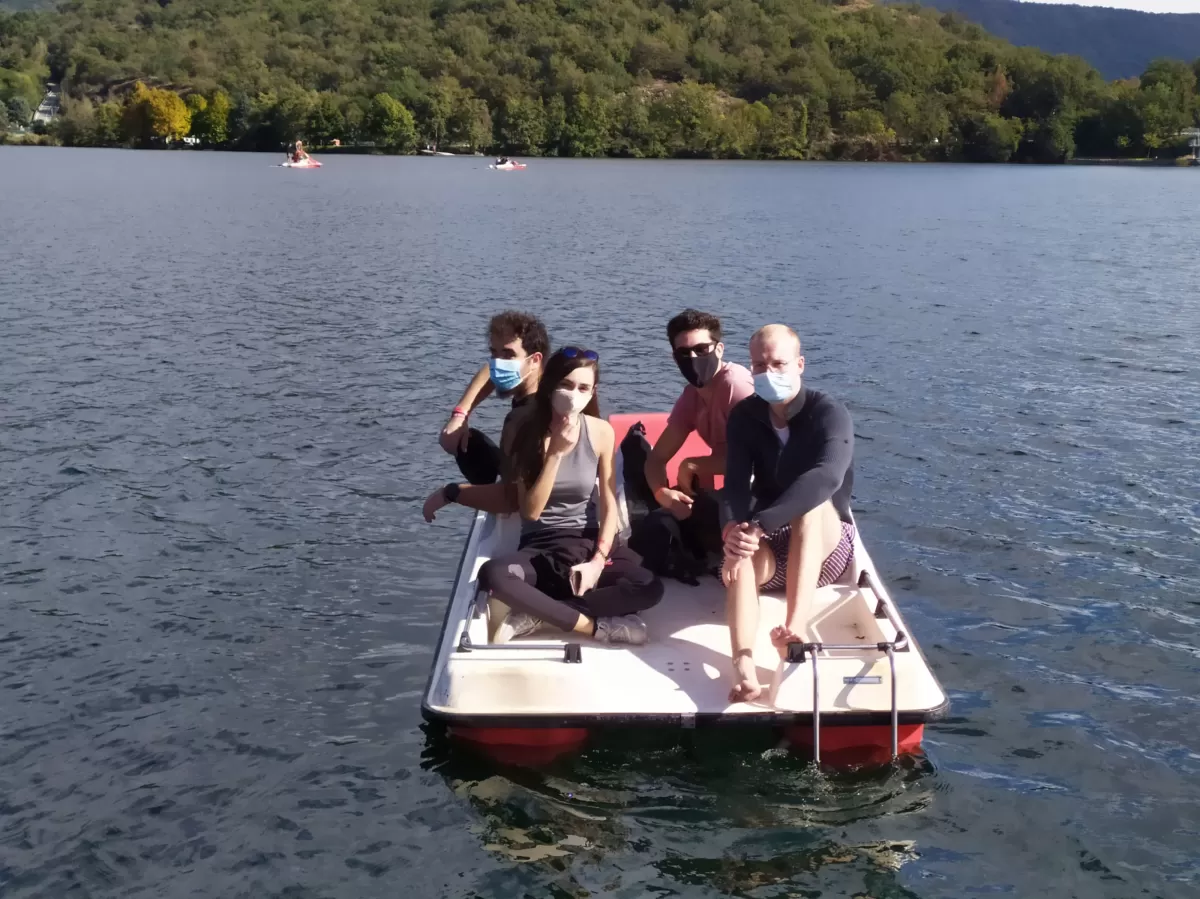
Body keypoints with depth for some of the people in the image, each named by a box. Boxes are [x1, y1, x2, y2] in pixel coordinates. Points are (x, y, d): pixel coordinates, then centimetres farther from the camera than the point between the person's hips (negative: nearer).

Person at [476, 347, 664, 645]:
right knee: (492, 574, -34)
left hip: (587, 543, 1)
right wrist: (555, 453, -21)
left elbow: (609, 506, -2)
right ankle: (597, 626, -26)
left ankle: (537, 614, -20)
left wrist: (598, 561, -16)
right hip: (539, 548, -1)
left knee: (649, 587, -27)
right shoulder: (529, 432, -6)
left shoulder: (601, 431, -4)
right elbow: (530, 511, -13)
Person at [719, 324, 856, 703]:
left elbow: (826, 478, -35)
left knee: (813, 504, -35)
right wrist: (733, 530, -38)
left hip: (828, 545, -2)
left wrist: (758, 526, -47)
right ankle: (743, 669, -53)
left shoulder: (829, 413, -15)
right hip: (770, 548, 3)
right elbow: (736, 483, -14)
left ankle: (794, 627, -49)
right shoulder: (744, 416, -1)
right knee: (739, 558, -32)